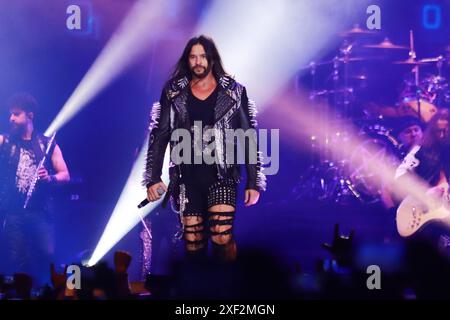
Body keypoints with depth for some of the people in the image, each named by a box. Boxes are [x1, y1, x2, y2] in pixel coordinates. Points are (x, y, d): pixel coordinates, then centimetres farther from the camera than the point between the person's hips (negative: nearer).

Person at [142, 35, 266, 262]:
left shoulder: (233, 92, 3)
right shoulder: (174, 93, 6)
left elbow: (248, 138, 4)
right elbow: (160, 137, 7)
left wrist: (254, 182, 0)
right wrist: (153, 178, -2)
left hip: (222, 176, -2)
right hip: (188, 178, 2)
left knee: (222, 238, -18)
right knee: (193, 244, 3)